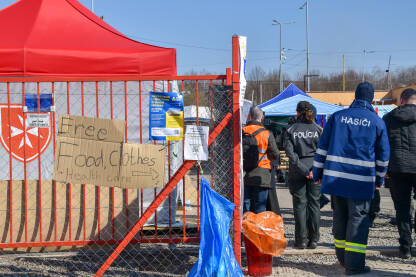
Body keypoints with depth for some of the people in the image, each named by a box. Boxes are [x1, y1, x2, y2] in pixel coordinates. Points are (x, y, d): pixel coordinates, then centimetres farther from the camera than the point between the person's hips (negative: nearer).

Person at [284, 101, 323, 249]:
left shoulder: (291, 130, 1)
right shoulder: (318, 129, 3)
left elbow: (290, 152, -9)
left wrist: (303, 169, -10)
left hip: (297, 171, -1)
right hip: (315, 170, 1)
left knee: (300, 205, 4)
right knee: (314, 204, 7)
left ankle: (301, 240, 4)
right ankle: (314, 239, 8)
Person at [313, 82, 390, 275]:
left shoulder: (337, 117, 6)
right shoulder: (377, 122, 1)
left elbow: (322, 147, 6)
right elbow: (383, 154, 7)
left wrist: (317, 173, 12)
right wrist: (379, 179, 19)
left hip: (335, 177, 3)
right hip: (362, 180, -3)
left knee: (340, 216, 15)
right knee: (358, 218, 2)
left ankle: (343, 257, 27)